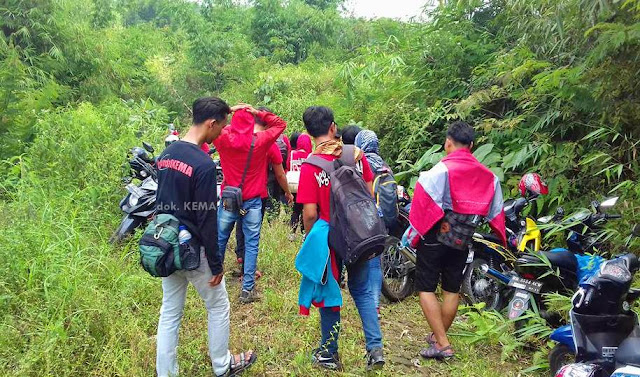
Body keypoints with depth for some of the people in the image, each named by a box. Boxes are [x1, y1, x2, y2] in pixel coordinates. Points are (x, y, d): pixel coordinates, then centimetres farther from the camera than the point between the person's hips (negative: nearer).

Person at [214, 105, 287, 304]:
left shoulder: (223, 139, -4)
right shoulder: (260, 141, -6)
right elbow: (280, 124, 8)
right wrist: (258, 112, 1)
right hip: (252, 200, -1)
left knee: (220, 240, 16)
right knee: (251, 244, 4)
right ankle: (247, 289, 5)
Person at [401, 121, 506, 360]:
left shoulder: (441, 170, -14)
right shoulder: (488, 176, 4)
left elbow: (424, 203, -19)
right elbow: (496, 213, 10)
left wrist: (410, 234, -12)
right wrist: (501, 242, 23)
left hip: (434, 238, -6)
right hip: (462, 242, 6)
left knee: (426, 288, 2)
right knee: (452, 290, 16)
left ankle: (442, 344, -1)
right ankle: (438, 336, 31)